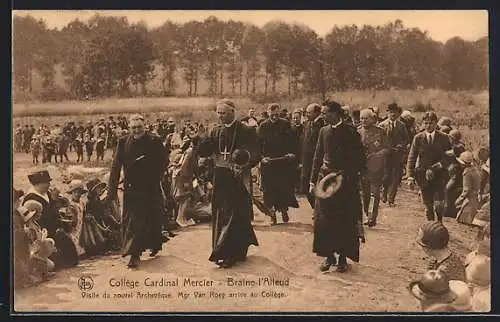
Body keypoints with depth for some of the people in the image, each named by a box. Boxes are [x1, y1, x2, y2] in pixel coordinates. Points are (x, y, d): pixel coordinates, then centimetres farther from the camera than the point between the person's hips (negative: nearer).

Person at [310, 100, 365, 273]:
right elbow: (318, 157, 14)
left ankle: (343, 257, 14)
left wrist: (343, 174, -14)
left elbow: (359, 160, -5)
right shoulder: (324, 131, 9)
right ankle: (329, 255, 14)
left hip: (345, 182, -4)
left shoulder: (350, 132, -6)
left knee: (345, 222, 3)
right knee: (324, 221, 2)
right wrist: (313, 181, 10)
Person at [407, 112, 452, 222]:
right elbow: (411, 158, 1)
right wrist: (410, 176, -6)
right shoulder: (418, 138, 2)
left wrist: (440, 164, -10)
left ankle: (440, 222, 11)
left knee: (439, 203, -13)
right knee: (428, 205, 5)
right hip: (423, 175, 1)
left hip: (439, 175, -1)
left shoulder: (444, 138, 1)